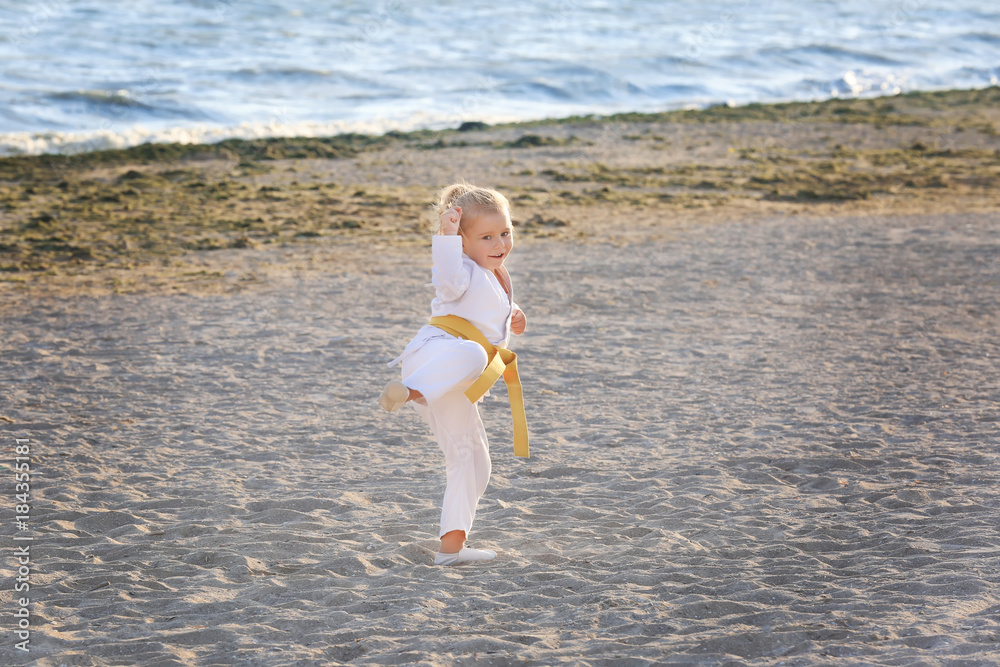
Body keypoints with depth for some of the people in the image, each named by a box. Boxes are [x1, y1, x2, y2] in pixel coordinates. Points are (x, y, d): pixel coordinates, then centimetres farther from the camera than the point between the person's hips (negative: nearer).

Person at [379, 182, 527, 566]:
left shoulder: (498, 281, 26)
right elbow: (448, 280, -27)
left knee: (471, 461, 12)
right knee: (469, 355, -44)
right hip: (435, 351, -9)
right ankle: (405, 391, -64)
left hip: (453, 389, 9)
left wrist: (512, 322, 18)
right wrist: (447, 234, -38)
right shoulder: (465, 272, -3)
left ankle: (451, 547, 18)